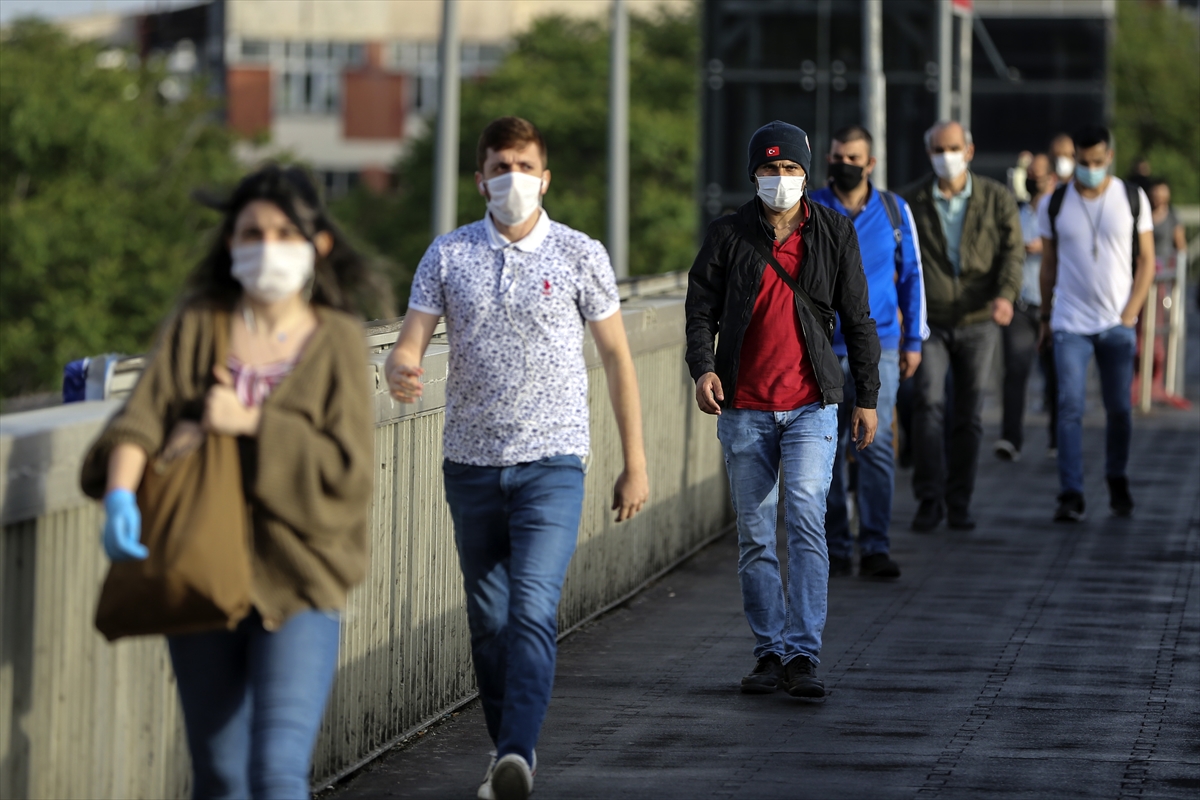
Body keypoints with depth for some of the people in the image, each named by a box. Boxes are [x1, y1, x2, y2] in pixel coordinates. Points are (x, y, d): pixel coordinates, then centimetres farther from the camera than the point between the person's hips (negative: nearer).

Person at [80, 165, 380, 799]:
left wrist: (251, 424, -17)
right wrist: (120, 495, -28)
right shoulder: (197, 325, 4)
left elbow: (350, 471, -8)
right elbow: (141, 417, -8)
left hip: (297, 583, -3)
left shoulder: (336, 341, 0)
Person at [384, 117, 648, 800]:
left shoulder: (581, 255, 0)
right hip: (472, 461, 3)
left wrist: (635, 462, 5)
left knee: (533, 609, -18)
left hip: (552, 461, -3)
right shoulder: (448, 255, 4)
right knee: (488, 617, 10)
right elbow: (411, 343, 0)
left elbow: (617, 358, 6)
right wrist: (402, 372, -26)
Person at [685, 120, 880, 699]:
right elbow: (700, 308, 4)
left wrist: (867, 397, 7)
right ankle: (770, 652, 15)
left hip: (810, 406, -1)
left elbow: (856, 319, 9)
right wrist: (702, 368, -14)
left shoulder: (834, 234, 4)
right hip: (744, 409, 1)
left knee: (806, 524, -15)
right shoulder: (728, 236, 3)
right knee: (754, 537, 6)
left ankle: (803, 655, -15)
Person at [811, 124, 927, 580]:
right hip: (823, 349, 0)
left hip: (878, 346, 0)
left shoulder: (894, 211, 6)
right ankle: (835, 548, 11)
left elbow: (911, 276, 13)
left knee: (876, 445, -9)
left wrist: (914, 340, 10)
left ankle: (875, 548, -7)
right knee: (828, 451, 3)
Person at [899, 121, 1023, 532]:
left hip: (977, 321, 1)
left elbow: (1012, 250, -5)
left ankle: (959, 502, 14)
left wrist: (1006, 294, -22)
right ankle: (929, 498, -11)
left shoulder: (997, 198, 3)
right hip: (929, 322, -1)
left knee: (969, 414, 4)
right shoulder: (910, 201, 3)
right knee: (928, 403, -16)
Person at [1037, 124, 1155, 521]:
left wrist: (1131, 313, -4)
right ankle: (1071, 495, -10)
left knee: (1120, 408, 4)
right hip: (1070, 323, 0)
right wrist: (1045, 315, 11)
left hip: (1117, 324, 0)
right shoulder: (1054, 204, 2)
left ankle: (1117, 482, 25)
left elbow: (1147, 260, 5)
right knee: (1069, 407, -9)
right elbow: (1048, 264, 11)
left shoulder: (1133, 199, 1)